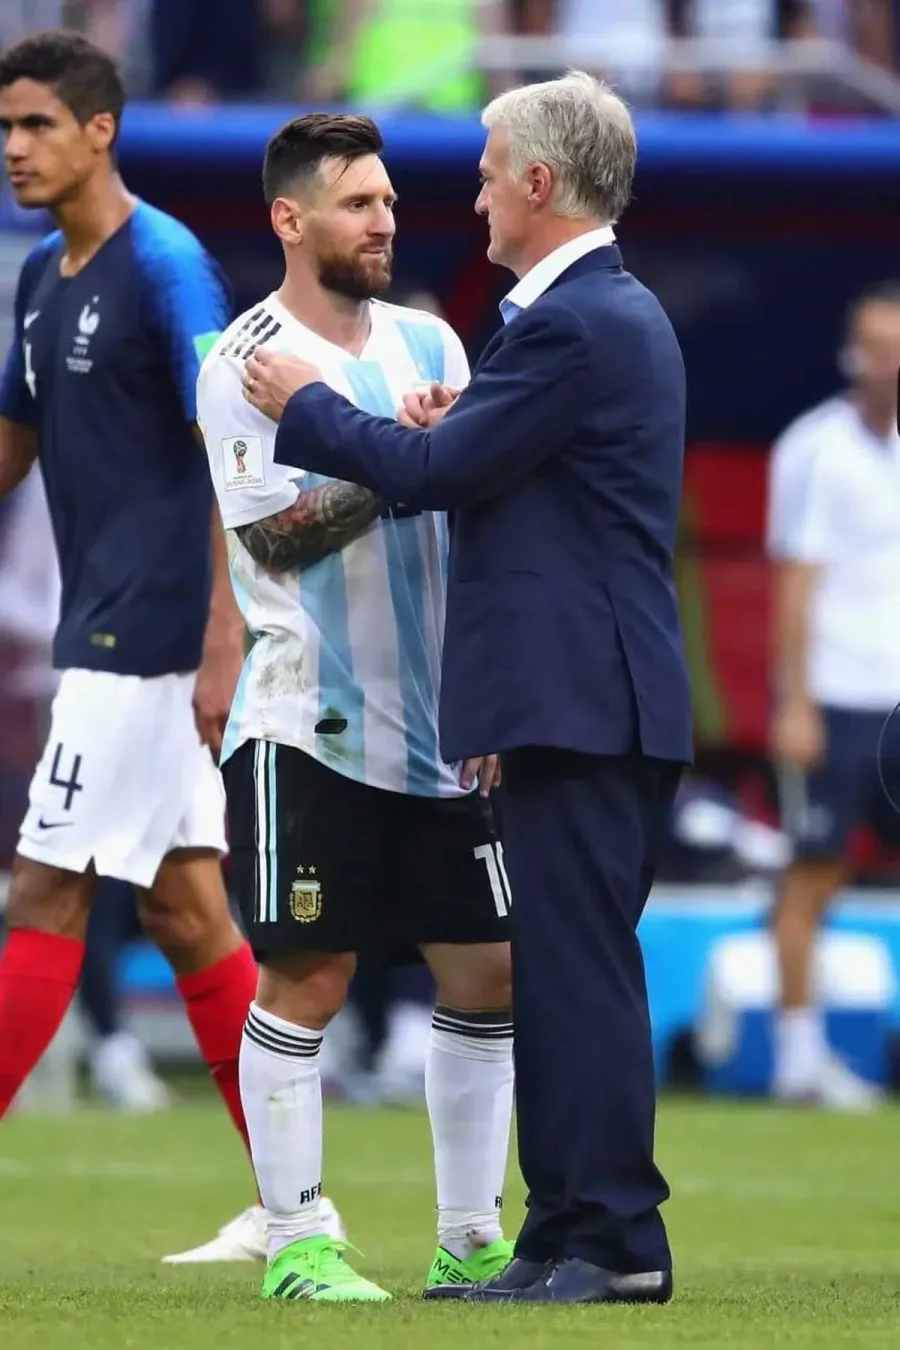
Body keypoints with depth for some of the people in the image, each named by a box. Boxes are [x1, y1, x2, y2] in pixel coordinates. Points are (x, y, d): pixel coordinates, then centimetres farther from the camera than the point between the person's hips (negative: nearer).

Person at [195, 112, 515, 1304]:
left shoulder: (429, 343, 12)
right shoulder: (248, 359, -6)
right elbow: (276, 534, -14)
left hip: (439, 728, 6)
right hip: (306, 726, -6)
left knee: (487, 971, 4)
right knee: (305, 980, -5)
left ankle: (471, 1238, 12)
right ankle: (297, 1243, 1)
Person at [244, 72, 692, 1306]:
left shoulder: (574, 325, -16)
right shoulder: (616, 310, 18)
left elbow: (433, 473, -15)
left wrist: (305, 407, -1)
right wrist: (459, 428, 4)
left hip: (578, 697, -10)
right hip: (597, 695, 10)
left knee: (577, 971, -9)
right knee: (568, 972, 11)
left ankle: (615, 1242, -9)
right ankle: (573, 1237, 13)